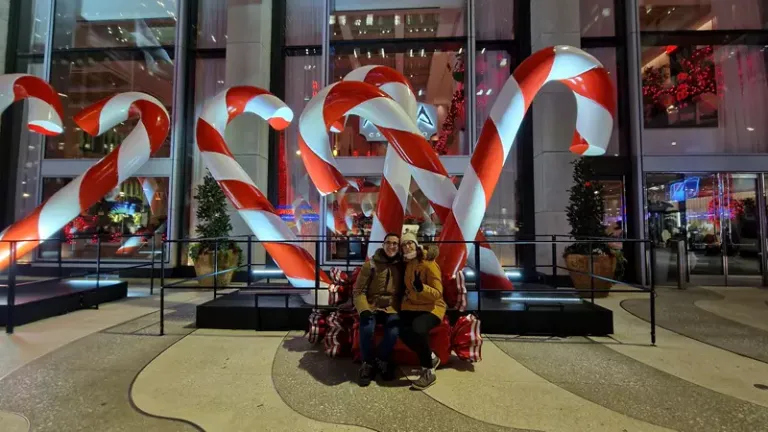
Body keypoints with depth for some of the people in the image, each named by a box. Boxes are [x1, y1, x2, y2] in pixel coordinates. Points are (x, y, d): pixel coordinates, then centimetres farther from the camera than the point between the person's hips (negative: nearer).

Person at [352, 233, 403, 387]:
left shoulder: (401, 266, 4)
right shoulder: (371, 264, -3)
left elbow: (403, 291, 10)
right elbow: (358, 291, -3)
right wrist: (364, 310, -19)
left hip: (392, 308, 1)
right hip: (372, 306, -1)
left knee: (393, 332, -29)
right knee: (367, 328, -32)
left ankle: (381, 361, 1)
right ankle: (368, 363, -5)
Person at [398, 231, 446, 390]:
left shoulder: (429, 264, -14)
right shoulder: (407, 264, 7)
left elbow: (437, 293, -18)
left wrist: (421, 287, -35)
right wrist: (407, 294, 8)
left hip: (431, 307, -6)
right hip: (411, 306, 6)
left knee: (418, 330, -34)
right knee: (404, 333, -23)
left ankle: (428, 372, -11)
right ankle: (431, 358, 5)